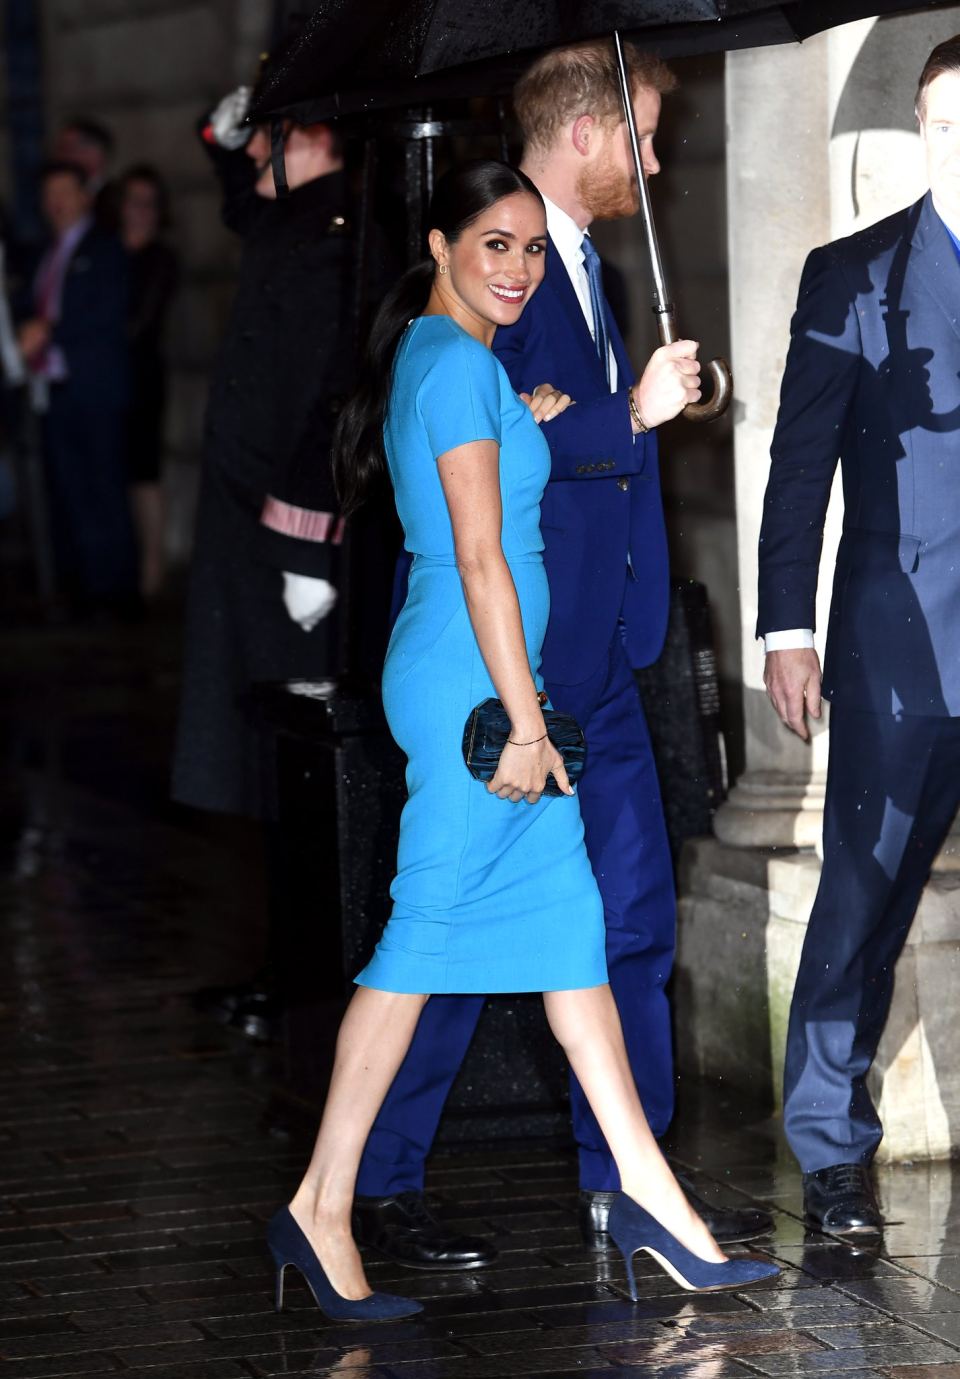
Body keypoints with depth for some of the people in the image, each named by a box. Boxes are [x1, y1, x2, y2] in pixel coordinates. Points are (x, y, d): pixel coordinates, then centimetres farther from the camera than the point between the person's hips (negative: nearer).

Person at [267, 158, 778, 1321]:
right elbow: (481, 556, -18)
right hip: (472, 681, -10)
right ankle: (321, 1209, 1)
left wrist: (520, 427, 18)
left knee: (567, 915, 9)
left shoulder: (429, 354, 15)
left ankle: (648, 1194, 13)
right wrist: (524, 722, -18)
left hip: (479, 677, 10)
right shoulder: (461, 363, -14)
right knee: (427, 936, -6)